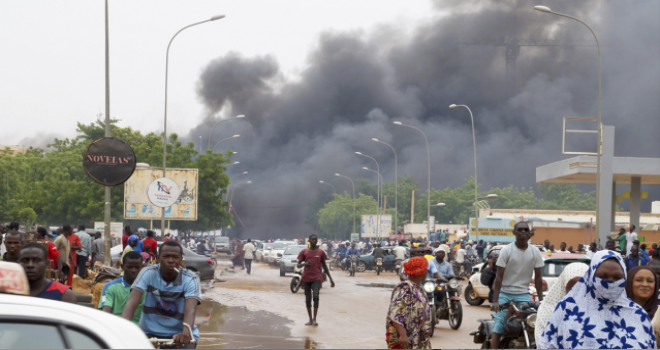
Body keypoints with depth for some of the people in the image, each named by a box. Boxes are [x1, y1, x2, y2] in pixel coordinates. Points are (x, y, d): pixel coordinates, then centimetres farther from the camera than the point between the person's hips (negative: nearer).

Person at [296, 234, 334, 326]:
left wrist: (331, 279, 11)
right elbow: (298, 265, 5)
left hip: (317, 278, -2)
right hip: (306, 278, 2)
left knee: (315, 296, -20)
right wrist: (304, 264, -18)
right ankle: (310, 320, 16)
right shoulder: (304, 252, 5)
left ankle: (314, 319, -16)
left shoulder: (321, 252, 5)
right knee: (308, 299, 6)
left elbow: (324, 266, 12)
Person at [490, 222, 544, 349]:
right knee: (498, 328, -10)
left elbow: (538, 278, 4)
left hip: (523, 295, 2)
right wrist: (495, 301, -16)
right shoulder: (506, 250, -8)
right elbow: (499, 277, -10)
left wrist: (541, 300, -2)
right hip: (505, 294, -2)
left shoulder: (535, 252, 0)